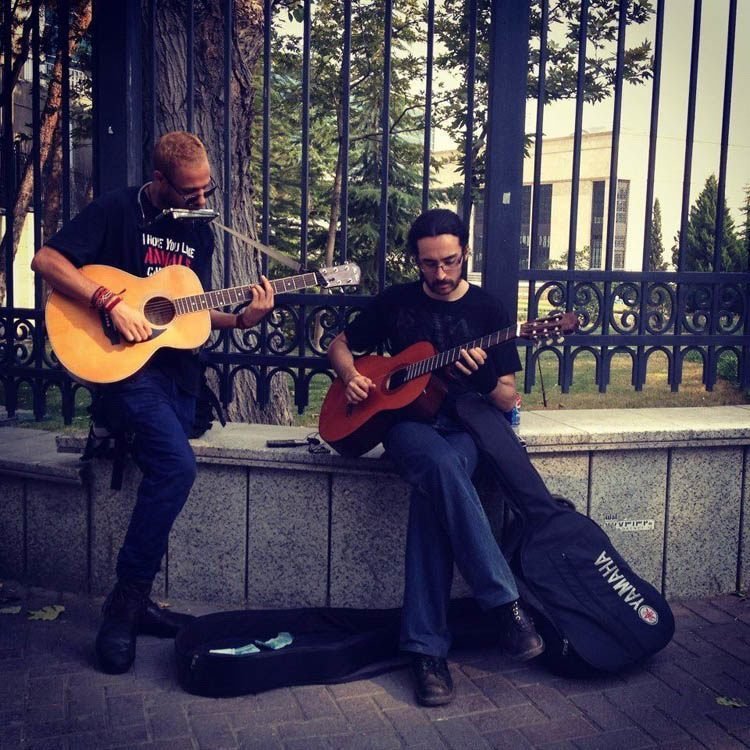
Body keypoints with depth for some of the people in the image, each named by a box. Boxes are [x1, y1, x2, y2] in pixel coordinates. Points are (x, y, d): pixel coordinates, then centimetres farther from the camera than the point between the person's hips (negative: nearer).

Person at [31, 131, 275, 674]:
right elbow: (46, 260, -11)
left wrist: (243, 318, -1)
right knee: (177, 465, -24)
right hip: (123, 363, -7)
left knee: (167, 469, 2)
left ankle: (133, 602, 17)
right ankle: (127, 599, -10)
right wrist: (113, 304, -20)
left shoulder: (200, 233, 15)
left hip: (177, 368, 7)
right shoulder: (118, 211, -4)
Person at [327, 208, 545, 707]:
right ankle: (505, 603, -34)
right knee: (441, 464, -38)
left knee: (433, 491, -35)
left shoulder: (488, 310, 7)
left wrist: (482, 377, -18)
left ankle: (426, 646, -30)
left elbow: (508, 401, 4)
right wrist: (351, 376, -2)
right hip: (407, 420, 0)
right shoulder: (395, 302, 10)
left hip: (468, 427, 0)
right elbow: (340, 344, 20)